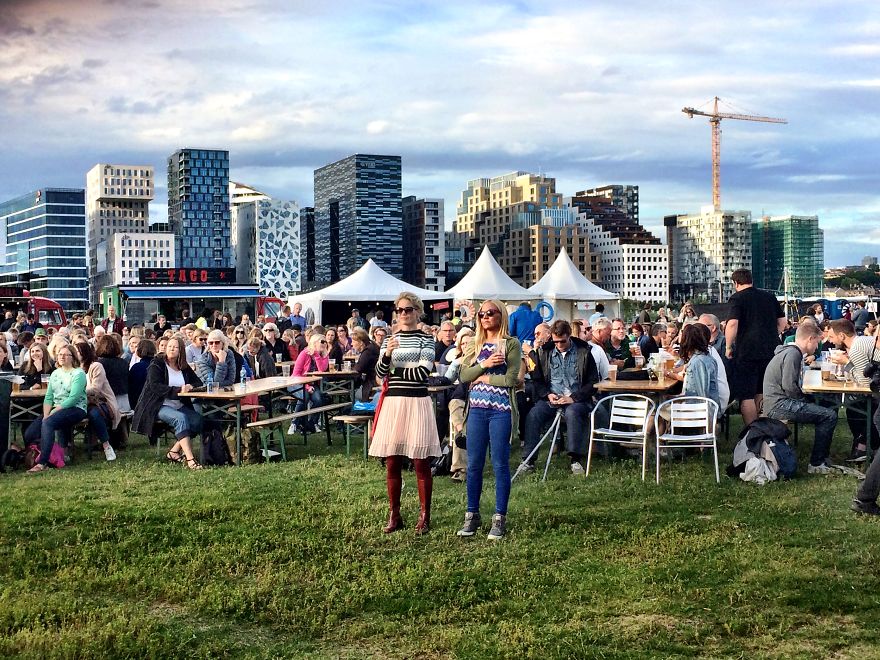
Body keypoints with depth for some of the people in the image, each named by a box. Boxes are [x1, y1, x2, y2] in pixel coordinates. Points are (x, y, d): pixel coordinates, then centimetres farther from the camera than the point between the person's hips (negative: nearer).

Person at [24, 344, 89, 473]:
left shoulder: (79, 374, -4)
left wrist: (53, 412, -18)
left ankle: (42, 463, -37)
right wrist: (46, 414, -7)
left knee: (48, 423, -34)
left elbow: (73, 398, -15)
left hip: (75, 409, -7)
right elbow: (48, 397, 11)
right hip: (56, 409, 7)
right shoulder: (55, 374, 18)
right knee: (29, 434, -15)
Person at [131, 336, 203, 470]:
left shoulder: (184, 368, 15)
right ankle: (190, 459, -40)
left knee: (198, 419, -22)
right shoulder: (157, 365, -1)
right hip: (159, 407, -6)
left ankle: (174, 452, -13)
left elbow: (198, 383, 13)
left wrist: (190, 387, -12)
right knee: (180, 418, -33)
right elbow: (155, 386, -15)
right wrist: (178, 390, -25)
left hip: (180, 406, 6)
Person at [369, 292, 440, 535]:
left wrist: (394, 369, -3)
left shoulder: (426, 339, 1)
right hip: (392, 402, 4)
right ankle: (394, 516, 16)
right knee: (392, 463, 6)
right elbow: (380, 373, 4)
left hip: (417, 402, -4)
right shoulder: (389, 339, 13)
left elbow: (422, 373, -10)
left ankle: (424, 517, 9)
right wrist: (387, 355, -15)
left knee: (421, 463, 0)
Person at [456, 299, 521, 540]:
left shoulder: (511, 344, -1)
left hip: (501, 410, -4)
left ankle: (499, 519, 8)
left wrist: (484, 377, -4)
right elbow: (463, 376, 2)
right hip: (476, 409, 5)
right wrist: (484, 364, -11)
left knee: (500, 465, 0)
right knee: (473, 464, 7)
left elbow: (510, 379, -13)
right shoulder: (475, 346, 14)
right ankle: (472, 515, 17)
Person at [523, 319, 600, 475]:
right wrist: (548, 395, -5)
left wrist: (574, 398, -12)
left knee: (572, 412, -36)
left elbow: (593, 382, 0)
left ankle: (576, 459, -32)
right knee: (534, 414, -26)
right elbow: (537, 379, 15)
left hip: (576, 399, -2)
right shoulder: (545, 352, 10)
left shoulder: (584, 351, 2)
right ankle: (528, 460, -22)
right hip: (552, 398, 3)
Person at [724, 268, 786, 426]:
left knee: (746, 396, -1)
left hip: (746, 352, -6)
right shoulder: (770, 296, 12)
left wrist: (728, 346, -9)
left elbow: (732, 324, -19)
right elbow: (782, 322, 15)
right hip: (771, 350, 6)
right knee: (761, 394, 19)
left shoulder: (737, 298, -6)